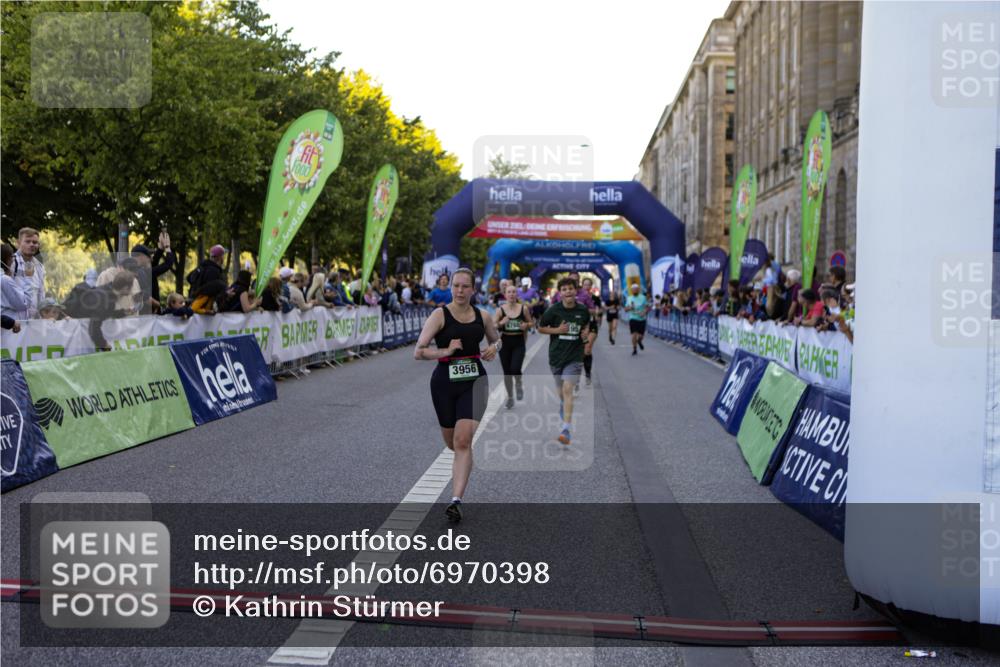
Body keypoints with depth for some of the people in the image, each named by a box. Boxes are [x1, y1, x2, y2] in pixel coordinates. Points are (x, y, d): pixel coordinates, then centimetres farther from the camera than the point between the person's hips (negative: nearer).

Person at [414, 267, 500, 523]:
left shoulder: (482, 317, 3)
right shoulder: (439, 315, -7)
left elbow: (496, 339, 22)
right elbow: (419, 352, -12)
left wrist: (494, 347, 0)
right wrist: (445, 351, -26)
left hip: (474, 381, 1)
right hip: (444, 382, 0)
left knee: (463, 441, -14)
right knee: (452, 442, 13)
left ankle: (456, 501, -13)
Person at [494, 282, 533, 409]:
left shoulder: (523, 308, -3)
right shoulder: (500, 310, -4)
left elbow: (531, 323, 10)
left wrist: (526, 325, -12)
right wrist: (501, 323, -23)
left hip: (519, 342, -1)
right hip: (505, 342, 1)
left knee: (515, 369, -17)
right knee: (507, 372, 8)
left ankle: (518, 384, 18)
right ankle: (510, 397, 26)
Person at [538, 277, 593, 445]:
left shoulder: (583, 310, -1)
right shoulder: (554, 310, -6)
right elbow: (540, 328, 3)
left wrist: (588, 334, -1)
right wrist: (557, 330, -12)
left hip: (574, 356, -2)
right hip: (556, 354, 2)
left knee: (568, 389, -15)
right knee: (561, 390, 18)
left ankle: (565, 430, -19)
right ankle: (563, 411, 52)